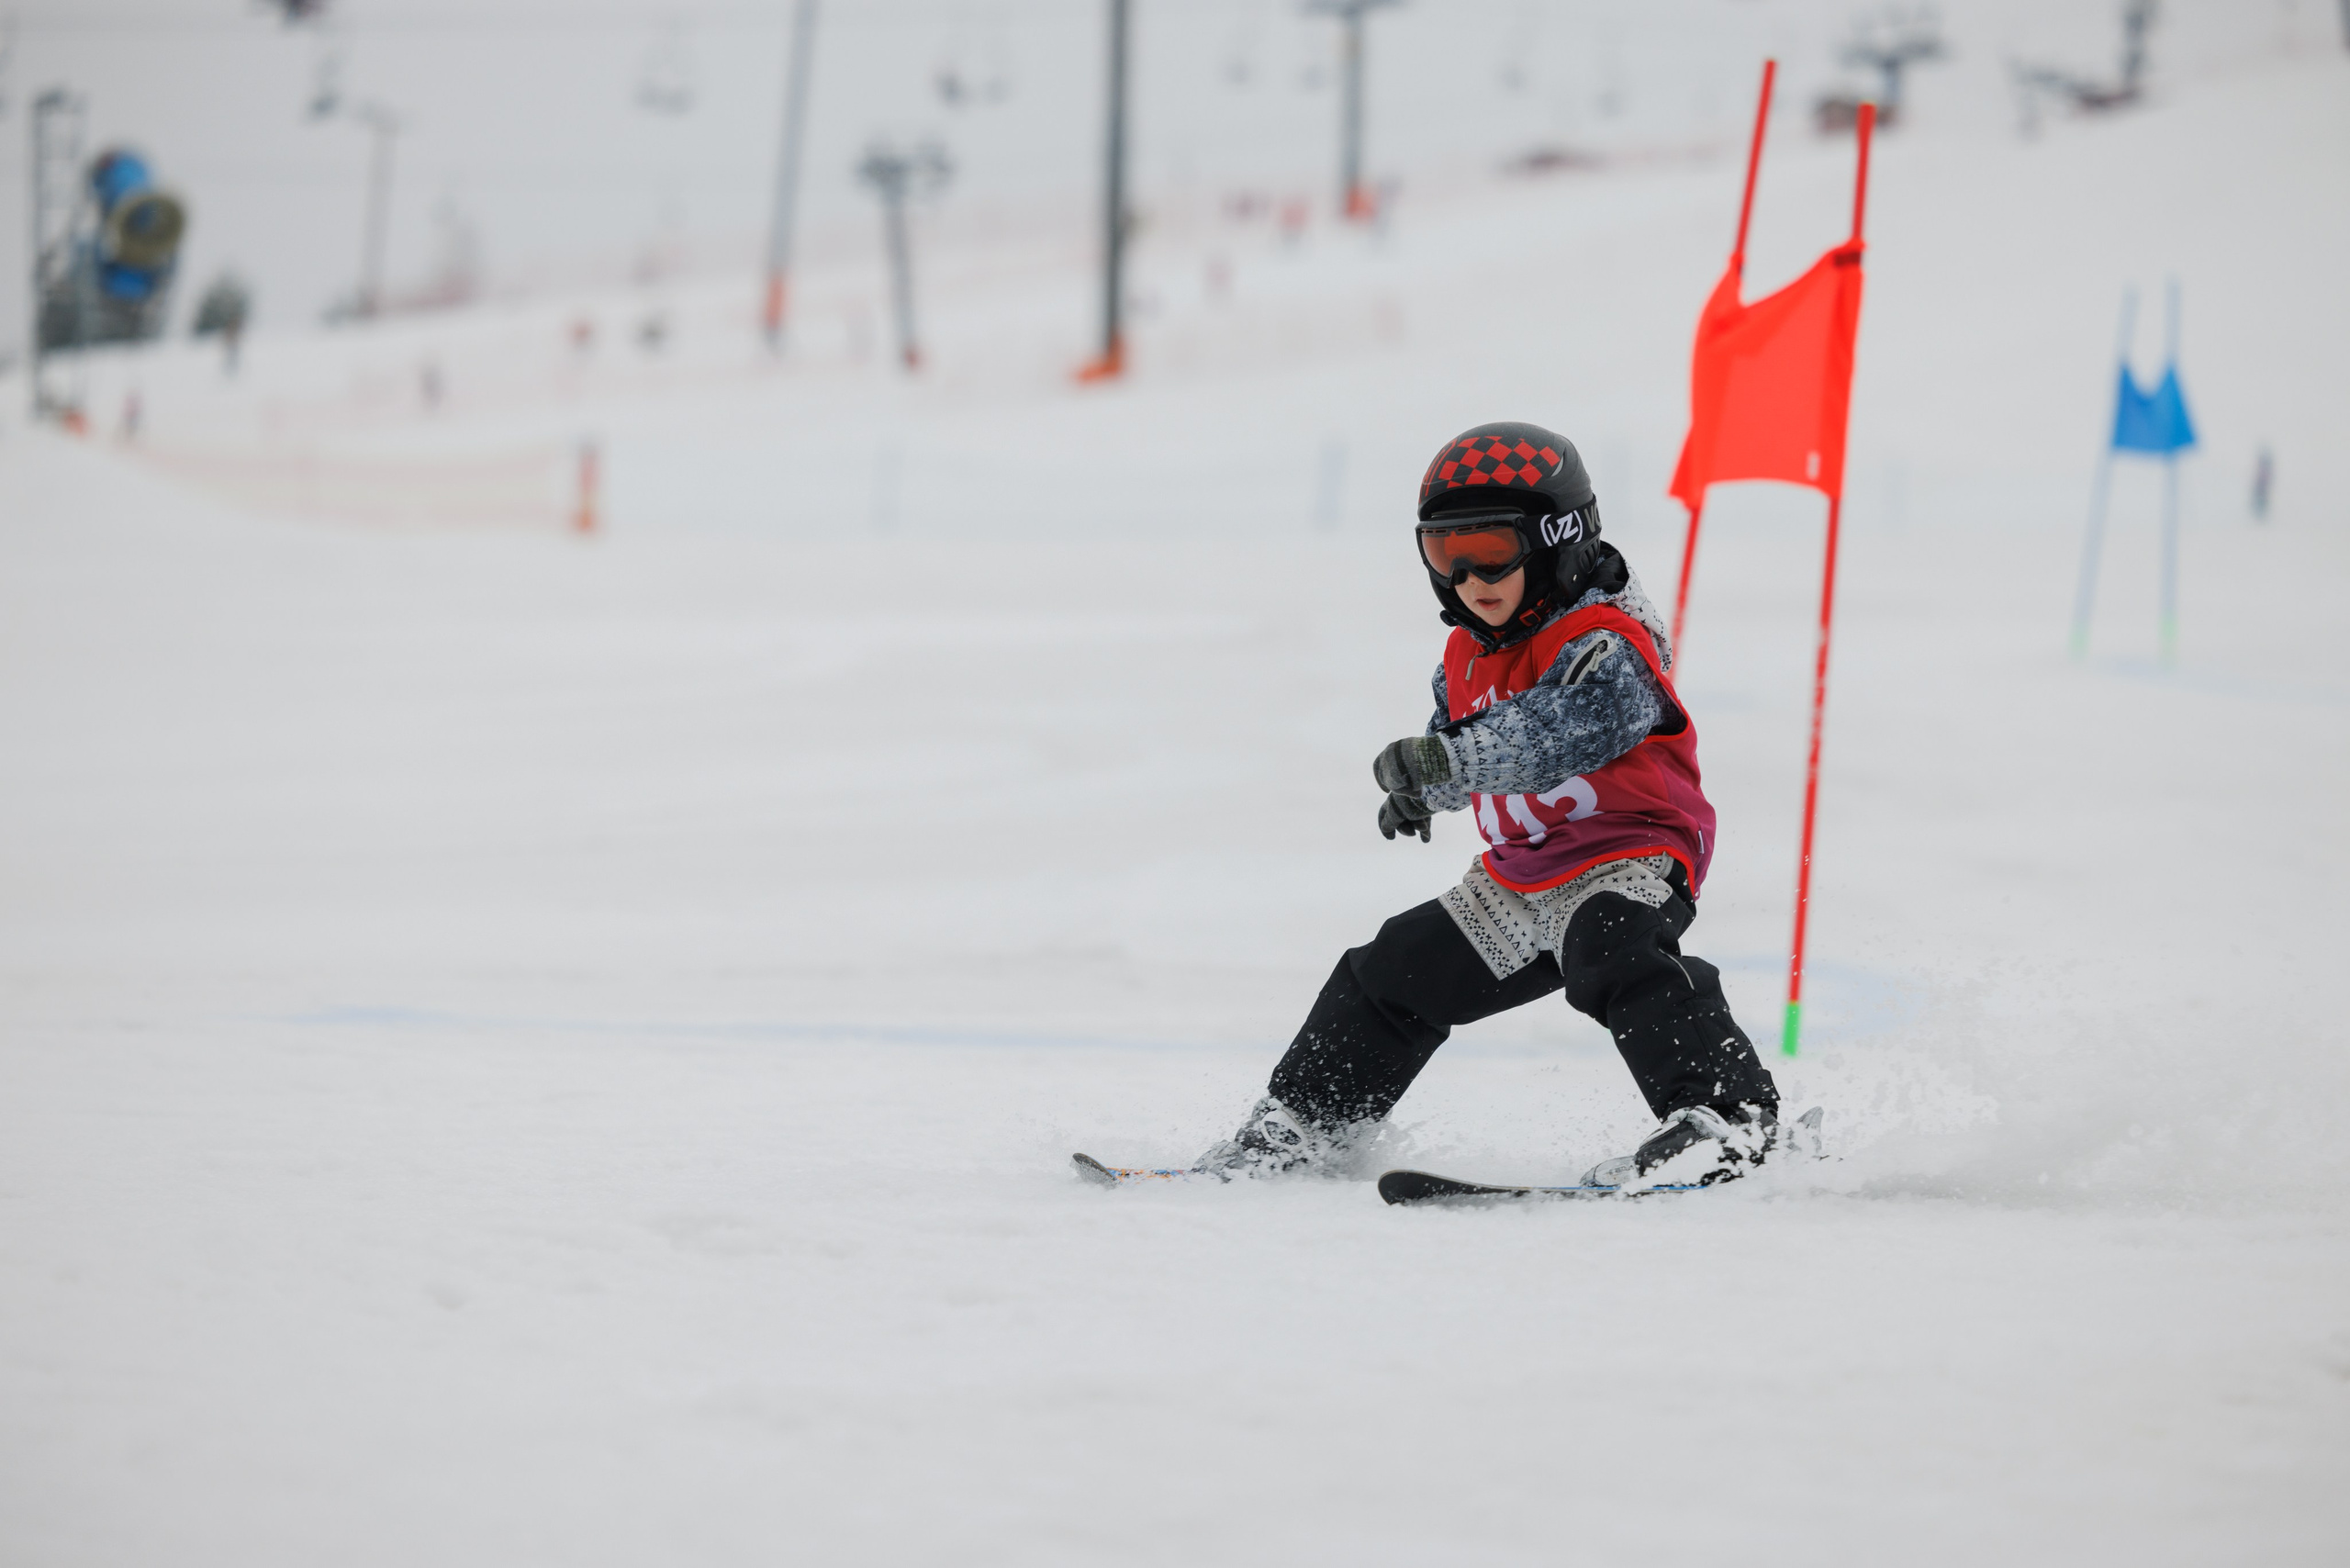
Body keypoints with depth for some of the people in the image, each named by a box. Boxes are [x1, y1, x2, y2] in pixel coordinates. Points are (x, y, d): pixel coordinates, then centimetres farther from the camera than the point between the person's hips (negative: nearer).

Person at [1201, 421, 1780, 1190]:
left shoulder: (1604, 644, -20)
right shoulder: (1468, 656, 7)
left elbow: (1573, 727, -41)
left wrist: (1451, 758, -51)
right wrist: (1422, 792, 6)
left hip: (1628, 857, -9)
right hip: (1519, 880, 9)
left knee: (1614, 952, -39)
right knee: (1394, 974, 14)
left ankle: (1725, 1115, -41)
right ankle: (1304, 1125, 31)